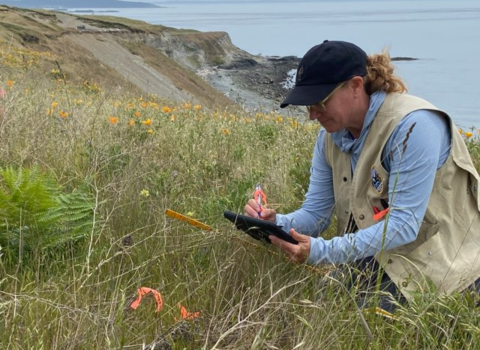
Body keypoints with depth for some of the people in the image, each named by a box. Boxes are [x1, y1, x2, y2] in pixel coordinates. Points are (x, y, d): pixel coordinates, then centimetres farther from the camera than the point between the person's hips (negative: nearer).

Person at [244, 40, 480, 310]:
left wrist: (322, 252, -34)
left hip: (438, 265, -6)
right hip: (377, 258, 6)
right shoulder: (331, 136, 1)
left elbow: (404, 224, -27)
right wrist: (276, 223, -21)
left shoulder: (411, 125, -23)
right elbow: (316, 213, 1)